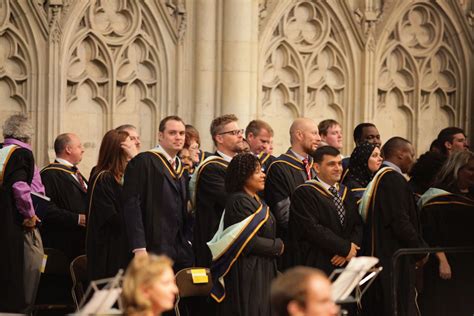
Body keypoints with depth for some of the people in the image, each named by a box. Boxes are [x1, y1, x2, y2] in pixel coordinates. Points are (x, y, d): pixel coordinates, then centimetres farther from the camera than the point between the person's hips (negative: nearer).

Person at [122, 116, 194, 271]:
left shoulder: (181, 167, 18)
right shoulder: (143, 162, -6)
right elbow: (131, 204, -13)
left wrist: (189, 243, 10)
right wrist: (139, 248, -20)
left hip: (182, 252, 7)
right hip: (154, 250, -7)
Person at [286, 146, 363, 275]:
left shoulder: (346, 194, 17)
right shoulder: (304, 193, -6)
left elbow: (358, 225, 11)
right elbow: (313, 229, -15)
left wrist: (347, 250, -9)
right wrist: (346, 248, -12)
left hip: (345, 264, 6)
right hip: (316, 265, -6)